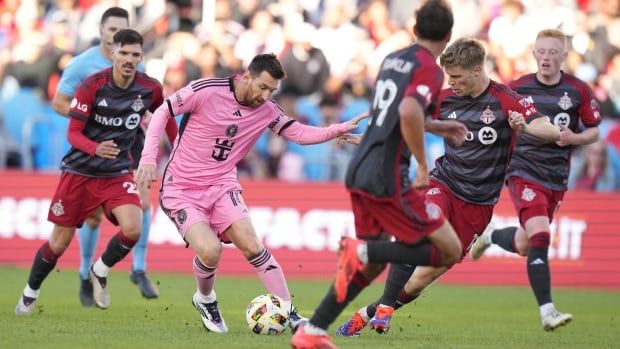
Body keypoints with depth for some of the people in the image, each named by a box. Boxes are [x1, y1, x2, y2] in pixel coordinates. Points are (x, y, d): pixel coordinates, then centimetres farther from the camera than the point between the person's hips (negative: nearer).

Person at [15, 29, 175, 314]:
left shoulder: (150, 89, -8)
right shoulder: (92, 86, -17)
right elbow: (73, 133, -16)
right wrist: (96, 148, -36)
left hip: (117, 173, 2)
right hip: (79, 171, -2)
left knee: (132, 229, -23)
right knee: (59, 243, 2)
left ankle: (100, 271, 7)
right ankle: (29, 294, 27)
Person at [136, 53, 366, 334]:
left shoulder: (266, 110, -2)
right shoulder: (205, 91, -16)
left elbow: (298, 133, 1)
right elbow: (163, 112, -8)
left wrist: (337, 130, -15)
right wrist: (148, 157, -15)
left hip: (222, 186, 4)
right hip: (181, 189, -4)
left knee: (251, 245, -14)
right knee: (210, 250, -23)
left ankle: (291, 315, -9)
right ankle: (205, 300, 10)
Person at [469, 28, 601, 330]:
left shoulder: (578, 91, -1)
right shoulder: (518, 88, -3)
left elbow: (594, 131, 7)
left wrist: (574, 138, -13)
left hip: (556, 178, 3)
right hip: (523, 171, -3)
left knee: (523, 246, 13)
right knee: (540, 236, -22)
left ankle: (490, 236, 49)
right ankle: (547, 311, -22)